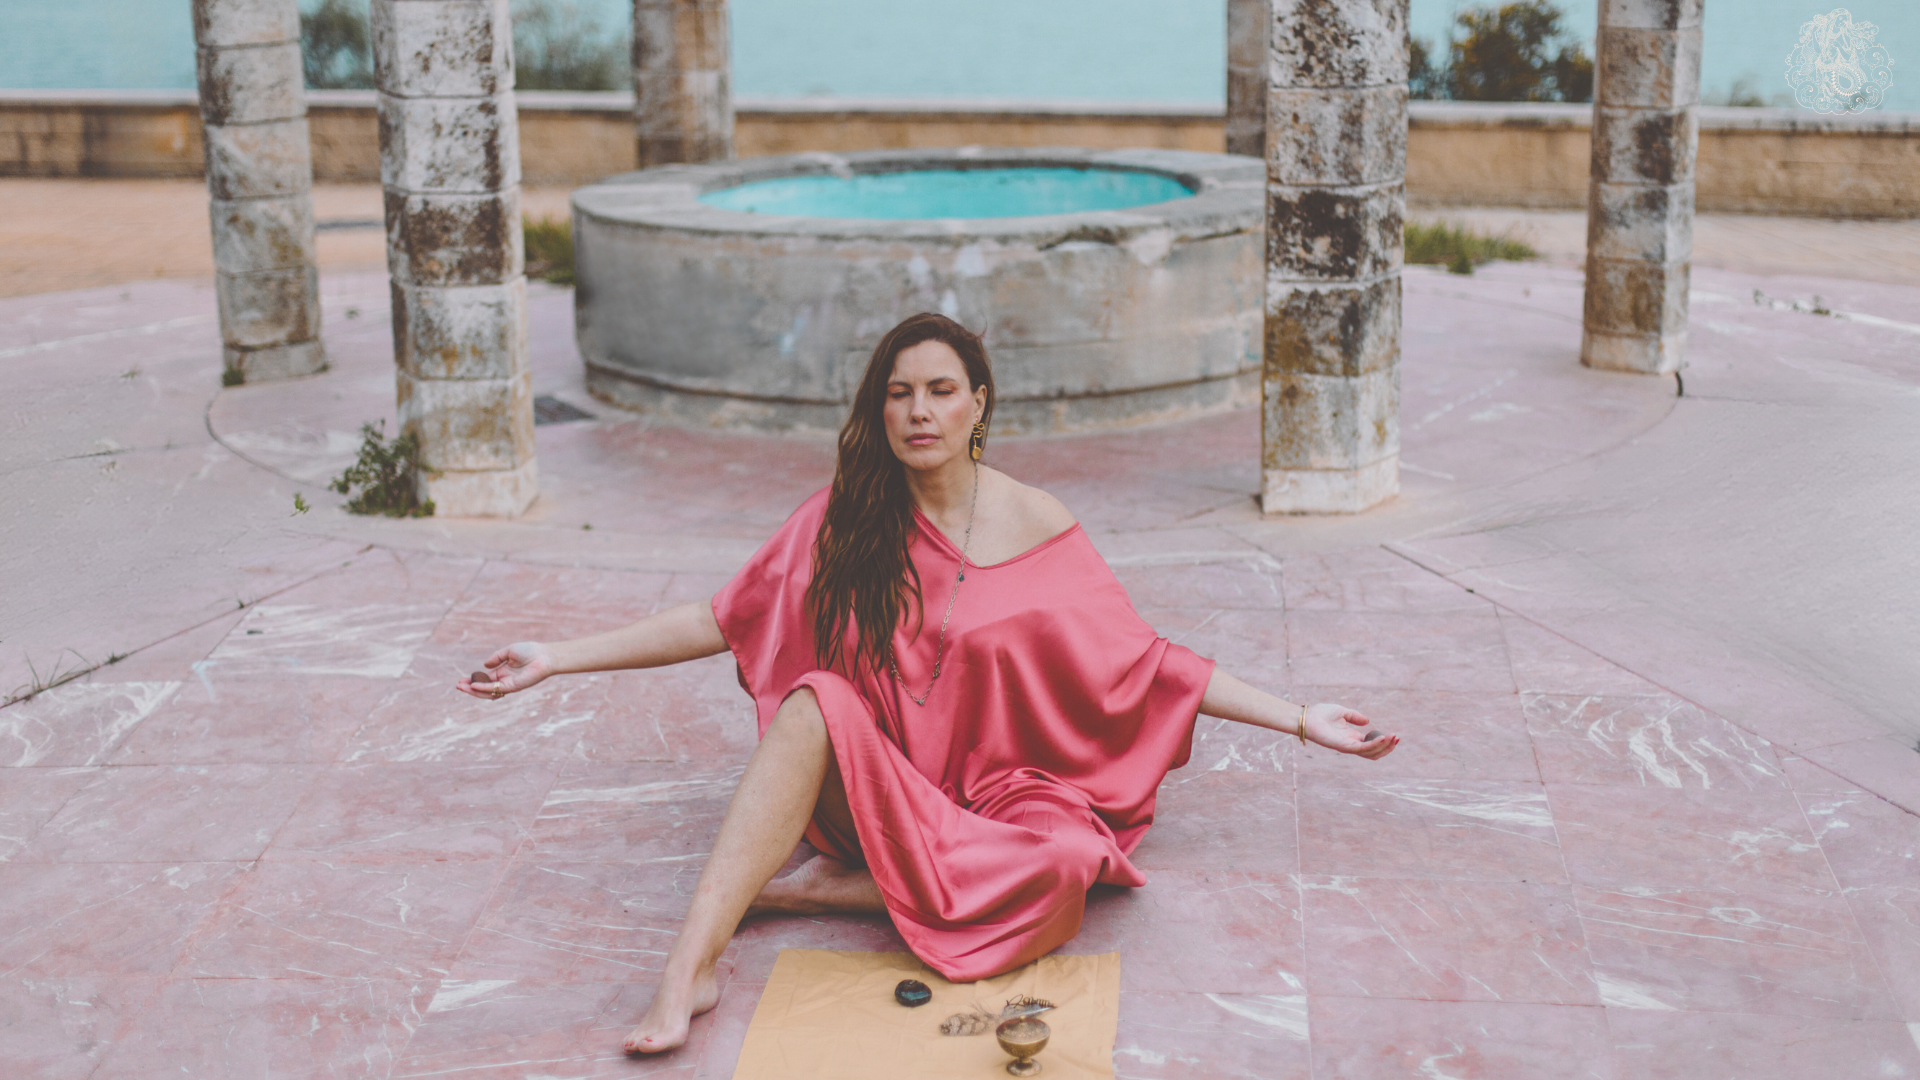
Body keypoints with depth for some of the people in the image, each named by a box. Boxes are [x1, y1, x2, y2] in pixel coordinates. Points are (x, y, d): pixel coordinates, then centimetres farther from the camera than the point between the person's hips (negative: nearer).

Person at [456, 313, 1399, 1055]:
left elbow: (1143, 662, 2)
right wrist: (557, 658, 2)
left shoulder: (1035, 527, -2)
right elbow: (726, 621, 5)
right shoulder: (843, 519, 1)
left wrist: (1300, 721, -2)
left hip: (987, 794, -1)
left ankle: (841, 887, -19)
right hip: (869, 784, 1)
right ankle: (688, 972, -37)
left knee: (1068, 858, -34)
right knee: (815, 700, -32)